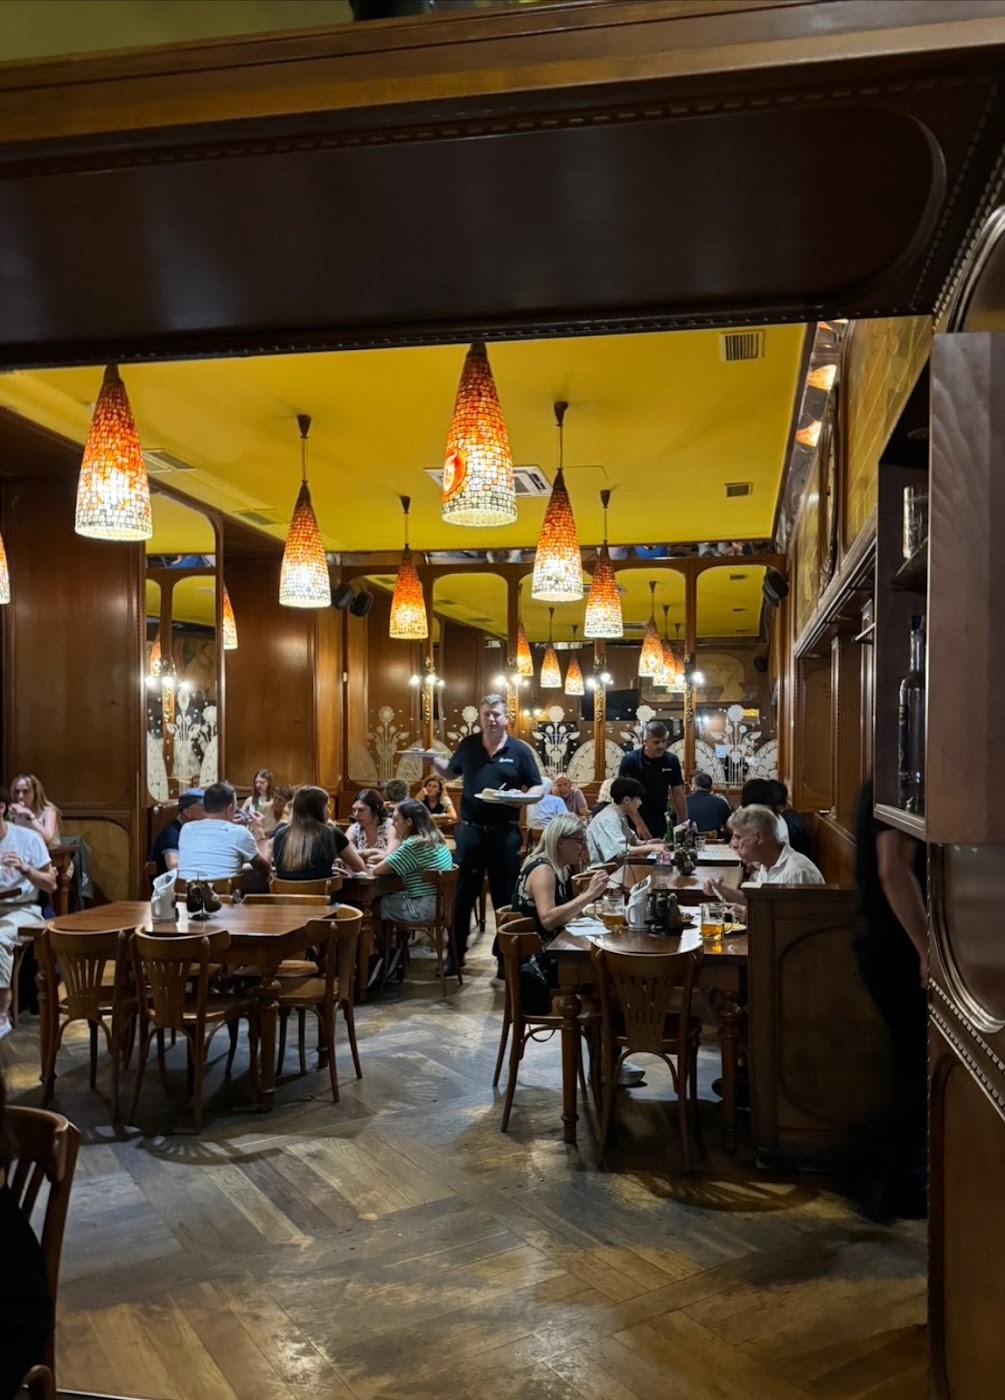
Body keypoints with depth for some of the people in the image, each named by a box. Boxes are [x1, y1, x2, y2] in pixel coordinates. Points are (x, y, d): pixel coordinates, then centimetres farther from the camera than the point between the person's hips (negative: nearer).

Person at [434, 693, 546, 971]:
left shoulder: (520, 750, -2)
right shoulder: (468, 745, 5)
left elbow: (539, 788, 0)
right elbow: (451, 770, 20)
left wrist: (521, 799, -20)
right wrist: (434, 761, 0)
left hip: (504, 833, -2)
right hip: (470, 831, 2)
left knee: (505, 896, 7)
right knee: (462, 895, 9)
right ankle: (455, 954, 20)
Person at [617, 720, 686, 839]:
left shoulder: (672, 760, 2)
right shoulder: (630, 761, -10)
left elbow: (678, 794, 8)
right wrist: (639, 824, -17)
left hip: (661, 826, 4)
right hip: (635, 826, -4)